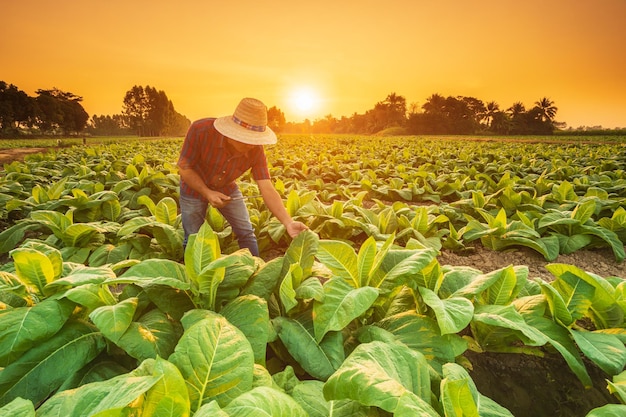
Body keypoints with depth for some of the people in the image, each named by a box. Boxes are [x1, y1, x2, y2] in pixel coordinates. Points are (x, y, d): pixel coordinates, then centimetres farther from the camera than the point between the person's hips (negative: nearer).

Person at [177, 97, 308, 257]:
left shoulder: (256, 150, -28)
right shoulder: (200, 130, -35)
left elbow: (268, 190, -31)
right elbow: (184, 167, -22)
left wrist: (289, 223, -43)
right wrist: (207, 193, -35)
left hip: (227, 188, 2)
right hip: (195, 187, -2)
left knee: (246, 233, 2)